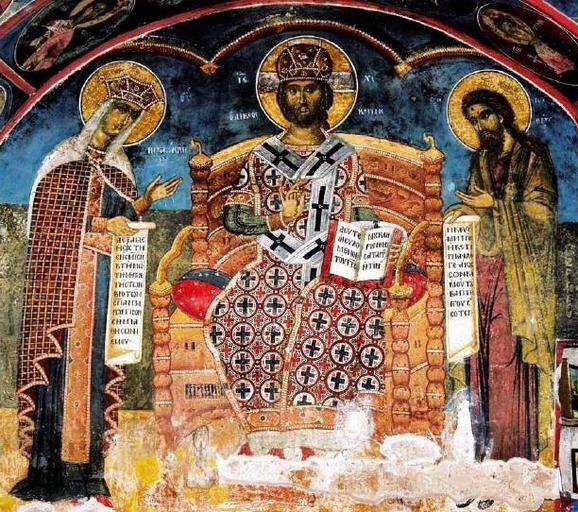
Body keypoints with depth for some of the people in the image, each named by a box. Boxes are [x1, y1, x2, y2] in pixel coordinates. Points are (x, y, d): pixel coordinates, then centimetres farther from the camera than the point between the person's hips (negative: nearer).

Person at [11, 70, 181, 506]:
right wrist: (103, 224, -11)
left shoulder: (118, 167, 20)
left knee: (95, 362, 1)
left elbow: (122, 218, 15)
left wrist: (148, 199, 1)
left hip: (104, 273, 5)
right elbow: (51, 216, -4)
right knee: (61, 356, -8)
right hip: (65, 270, -4)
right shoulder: (67, 157, 5)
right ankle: (51, 466, -2)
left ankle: (85, 464, 5)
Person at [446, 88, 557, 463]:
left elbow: (542, 209, -6)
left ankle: (518, 445, -2)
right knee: (483, 350, 1)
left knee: (511, 350, -9)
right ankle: (487, 443, 7)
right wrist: (465, 210, 3)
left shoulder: (532, 155, 2)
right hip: (483, 263, 5)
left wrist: (493, 204, -11)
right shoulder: (481, 160, 19)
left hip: (517, 267, -5)